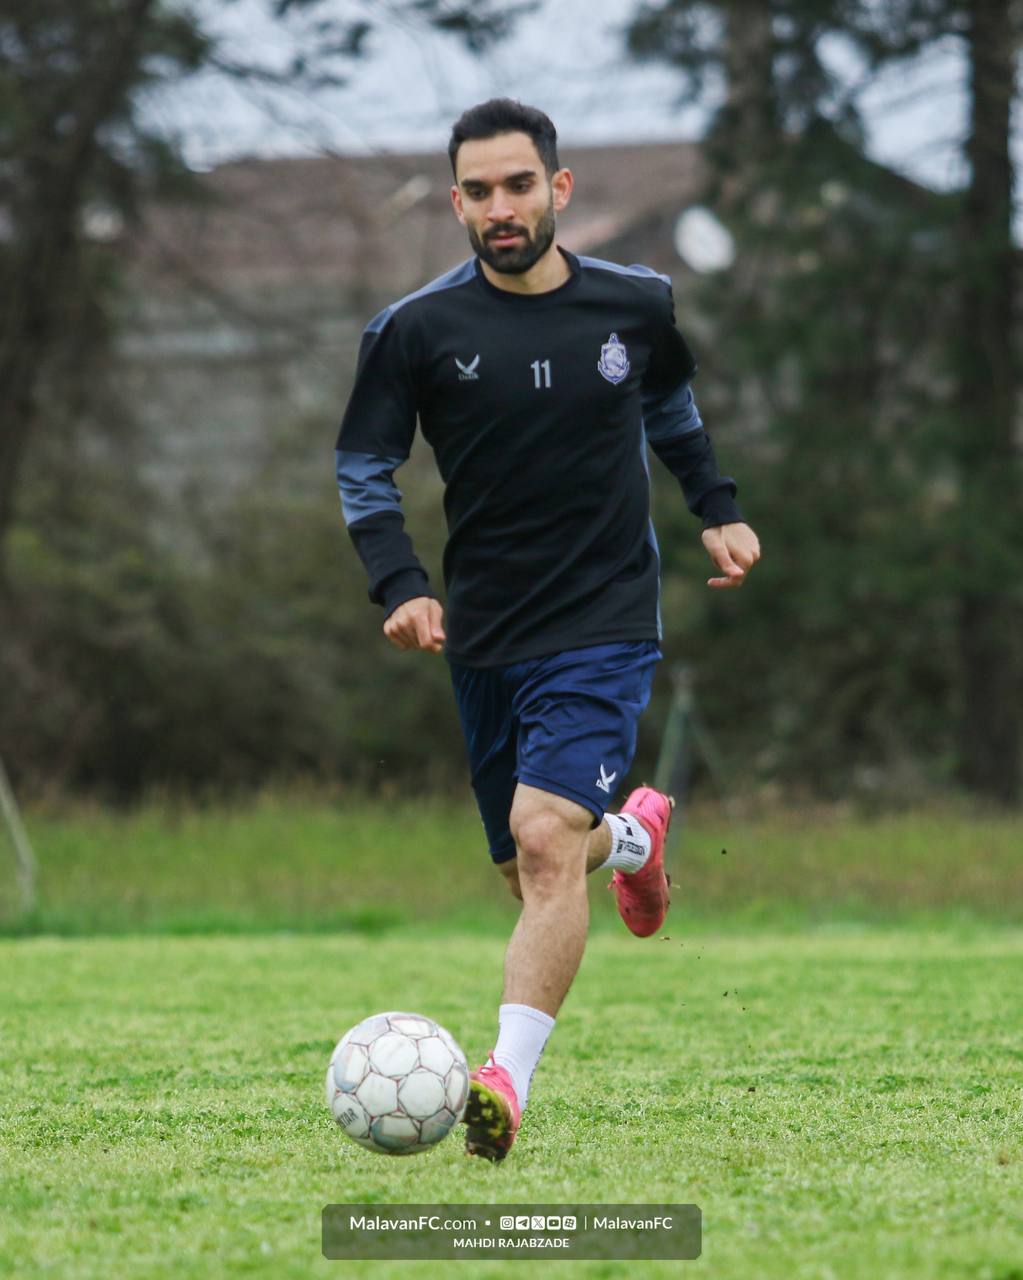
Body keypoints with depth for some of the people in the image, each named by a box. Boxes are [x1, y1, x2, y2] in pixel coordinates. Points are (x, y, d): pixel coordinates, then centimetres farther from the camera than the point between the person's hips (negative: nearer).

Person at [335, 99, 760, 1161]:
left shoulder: (638, 305, 0)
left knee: (547, 840, -22)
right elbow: (364, 467, 2)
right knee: (528, 872, 13)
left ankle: (507, 1082, -27)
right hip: (484, 635, 2)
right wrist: (400, 585, -12)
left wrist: (716, 508, 17)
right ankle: (635, 832, 48)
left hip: (605, 625, -2)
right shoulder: (416, 330, -5)